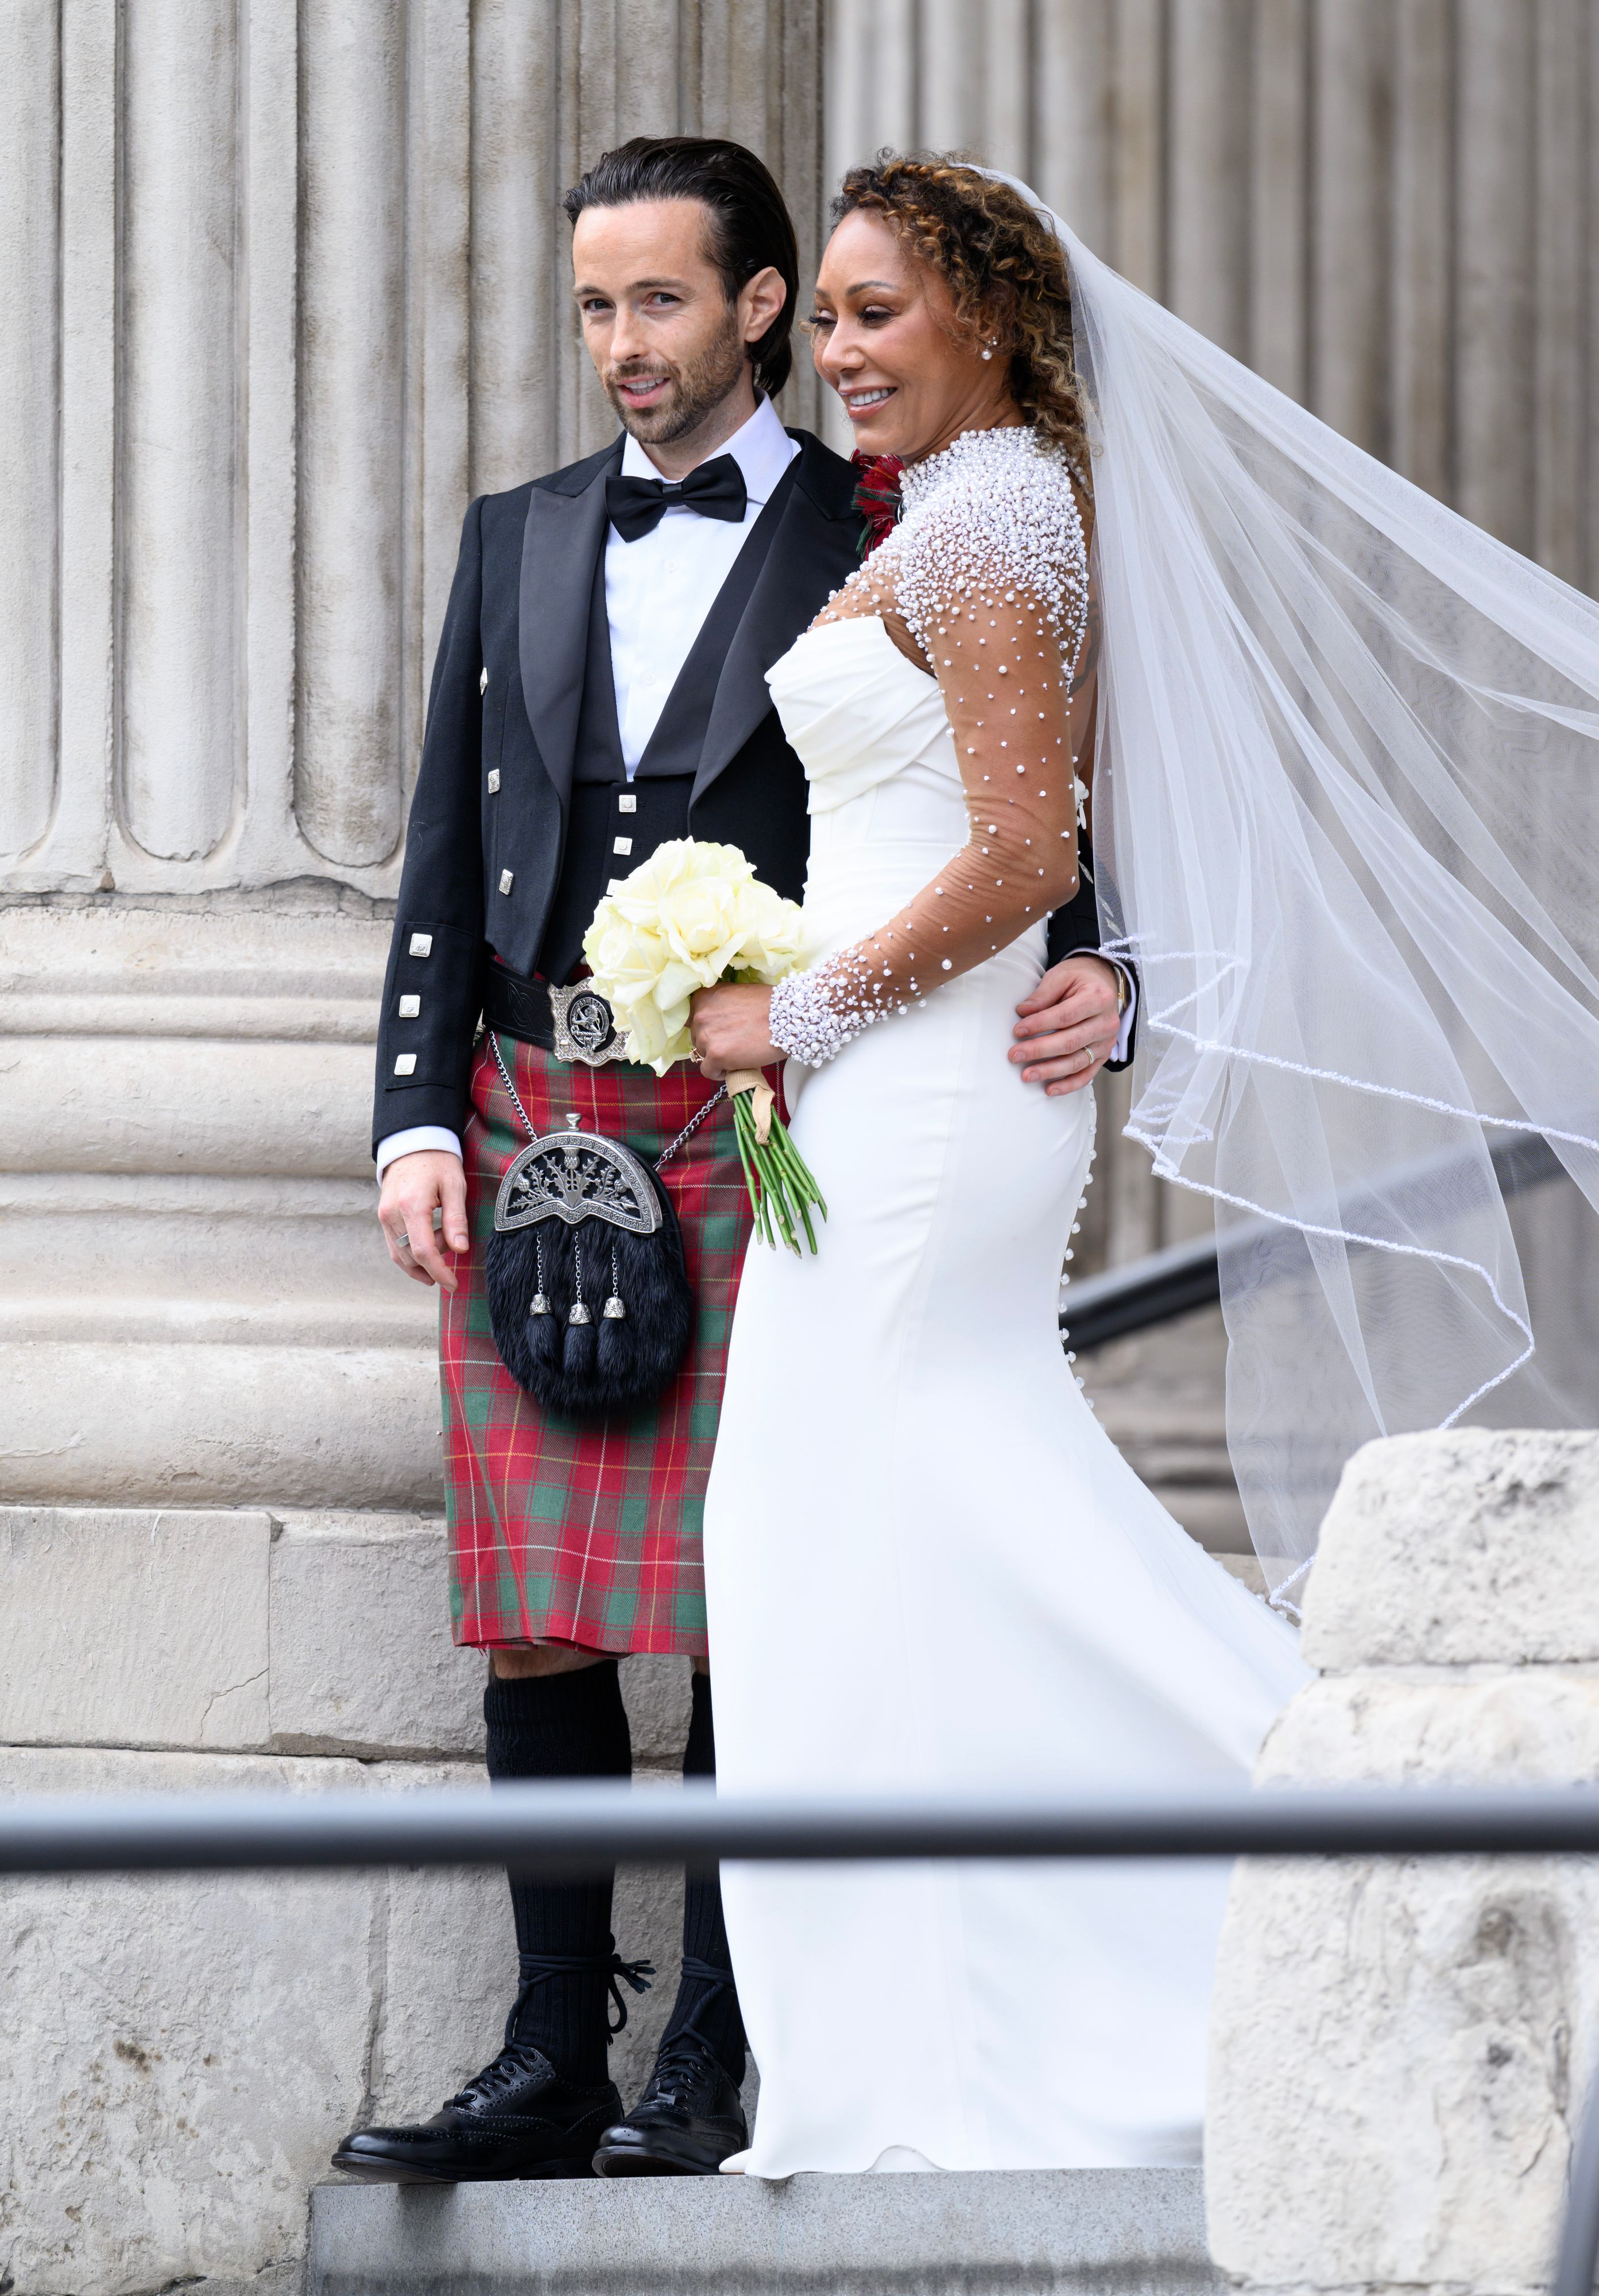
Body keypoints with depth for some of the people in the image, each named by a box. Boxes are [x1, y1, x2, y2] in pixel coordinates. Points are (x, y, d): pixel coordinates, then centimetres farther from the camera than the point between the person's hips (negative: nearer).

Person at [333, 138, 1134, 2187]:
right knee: (531, 1613, 3)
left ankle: (710, 2069, -2)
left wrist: (1093, 986, -18)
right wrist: (420, 1117, 4)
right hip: (528, 1126, 4)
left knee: (735, 1609, -6)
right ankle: (552, 2065, 7)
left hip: (754, 1130, -4)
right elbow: (447, 851, 15)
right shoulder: (518, 542, 16)